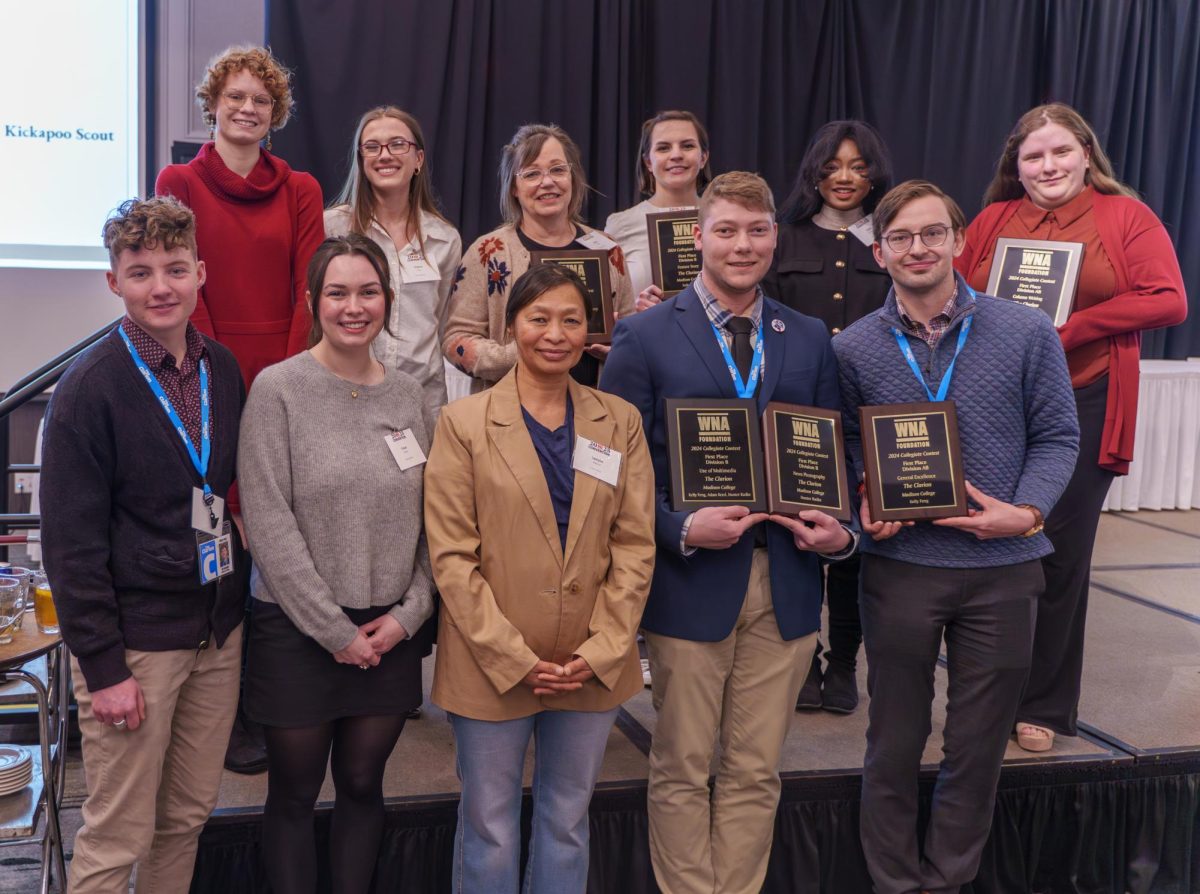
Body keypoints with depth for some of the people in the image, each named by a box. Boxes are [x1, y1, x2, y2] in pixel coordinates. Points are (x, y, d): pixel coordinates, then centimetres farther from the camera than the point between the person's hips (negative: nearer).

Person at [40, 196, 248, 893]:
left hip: (219, 631, 6)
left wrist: (237, 602, 7)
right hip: (135, 641, -5)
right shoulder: (91, 387, -11)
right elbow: (71, 542, -12)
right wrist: (102, 666, -14)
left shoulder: (223, 369, 6)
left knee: (189, 816, 16)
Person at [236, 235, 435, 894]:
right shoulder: (278, 388, -8)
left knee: (362, 785, 15)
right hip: (296, 631, -3)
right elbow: (270, 525, -13)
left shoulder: (408, 395, 5)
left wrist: (409, 612, -6)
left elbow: (431, 518, 6)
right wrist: (334, 630, -13)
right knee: (294, 794, 10)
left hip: (390, 632, 4)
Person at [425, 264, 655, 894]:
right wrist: (514, 658, -13)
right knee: (490, 826, 9)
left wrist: (600, 652, -8)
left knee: (567, 820, 15)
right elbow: (451, 555, -8)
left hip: (593, 668, 3)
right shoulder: (464, 423, -4)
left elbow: (635, 545, 2)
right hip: (491, 665, -2)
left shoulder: (620, 423, 5)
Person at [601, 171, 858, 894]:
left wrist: (841, 530, -6)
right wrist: (682, 531, -18)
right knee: (682, 772, 9)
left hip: (786, 583, 3)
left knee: (756, 772, 12)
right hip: (689, 582, -3)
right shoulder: (645, 337, -1)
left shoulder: (811, 340, 10)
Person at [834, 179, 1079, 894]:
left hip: (1004, 569, 0)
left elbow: (1056, 437, 0)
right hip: (900, 565, 0)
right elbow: (842, 452, 6)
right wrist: (863, 509, -12)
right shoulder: (854, 349, 0)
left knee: (978, 746, 11)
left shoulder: (1027, 333, -3)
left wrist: (1026, 512, -14)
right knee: (895, 742, 12)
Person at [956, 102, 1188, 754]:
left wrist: (1069, 327, -15)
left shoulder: (1126, 216, 2)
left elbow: (1168, 301, -8)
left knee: (1061, 555, 5)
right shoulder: (992, 221, 11)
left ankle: (1044, 707, 19)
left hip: (1083, 408, -2)